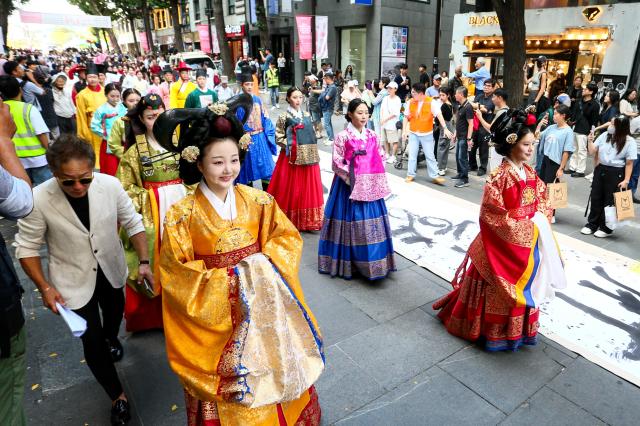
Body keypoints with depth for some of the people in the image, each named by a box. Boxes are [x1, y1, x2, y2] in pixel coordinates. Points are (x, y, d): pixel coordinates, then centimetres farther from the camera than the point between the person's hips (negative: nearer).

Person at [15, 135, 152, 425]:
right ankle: (117, 395, 29)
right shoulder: (38, 200, -27)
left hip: (111, 271, 3)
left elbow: (133, 223, -9)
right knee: (92, 342, 5)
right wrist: (45, 288, -15)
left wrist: (144, 262, -14)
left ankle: (111, 338, 67)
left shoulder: (110, 184, -23)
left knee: (114, 314, 30)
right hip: (73, 281, -3)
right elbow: (27, 247, -12)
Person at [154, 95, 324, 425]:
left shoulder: (258, 201, -7)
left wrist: (263, 266, -16)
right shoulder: (182, 215, -13)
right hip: (213, 313, -2)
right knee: (229, 392, 14)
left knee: (273, 372, 18)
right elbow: (176, 274, -10)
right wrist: (224, 279, -17)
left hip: (263, 305, 2)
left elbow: (288, 237, 0)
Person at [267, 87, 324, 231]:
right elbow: (278, 138, -4)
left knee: (309, 189, 7)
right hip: (292, 158, -5)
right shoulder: (284, 117, -4)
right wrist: (291, 145, -12)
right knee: (291, 189, 1)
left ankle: (308, 220, 17)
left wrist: (311, 149, 5)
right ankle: (289, 221, 13)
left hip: (309, 157, 5)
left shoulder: (307, 115, 11)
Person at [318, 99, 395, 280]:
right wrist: (353, 178, -13)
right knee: (351, 223, 1)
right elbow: (337, 163, -9)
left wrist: (375, 180, 0)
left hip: (371, 187, 5)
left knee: (372, 223, 9)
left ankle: (372, 261, 22)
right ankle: (348, 263, 16)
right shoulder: (343, 136, -7)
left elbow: (381, 158, 13)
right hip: (349, 186, -5)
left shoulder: (372, 136, 7)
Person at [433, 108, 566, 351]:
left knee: (523, 289, 20)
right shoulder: (499, 177, -21)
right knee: (499, 291, 9)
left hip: (527, 242, 8)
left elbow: (542, 204, 12)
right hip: (503, 243, -7)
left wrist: (540, 221, -8)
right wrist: (526, 225, -18)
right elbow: (492, 216, -23)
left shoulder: (531, 174, 3)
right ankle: (494, 332, 30)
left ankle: (518, 329, 40)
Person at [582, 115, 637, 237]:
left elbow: (629, 163, -9)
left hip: (616, 174, -4)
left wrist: (626, 180, -13)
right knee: (595, 198, 10)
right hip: (600, 170, 4)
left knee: (610, 201, 5)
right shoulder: (604, 135, -1)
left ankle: (606, 228, 19)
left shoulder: (629, 142, -11)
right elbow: (593, 152, 6)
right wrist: (590, 141, -11)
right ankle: (591, 224, 23)